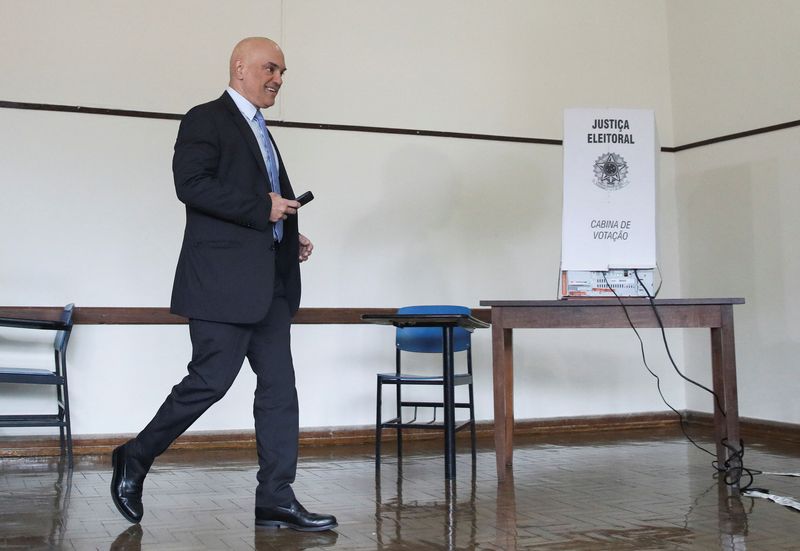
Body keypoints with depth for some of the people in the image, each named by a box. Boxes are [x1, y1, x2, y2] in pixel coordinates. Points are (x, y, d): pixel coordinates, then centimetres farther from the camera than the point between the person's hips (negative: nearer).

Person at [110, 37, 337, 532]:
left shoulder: (259, 130, 24)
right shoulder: (206, 119, -3)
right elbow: (192, 184, -17)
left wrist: (291, 238, 12)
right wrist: (262, 209, -17)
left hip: (269, 283, 9)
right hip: (224, 279, -9)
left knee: (279, 386, 3)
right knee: (211, 379, -6)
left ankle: (276, 498, 6)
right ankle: (136, 459, 15)